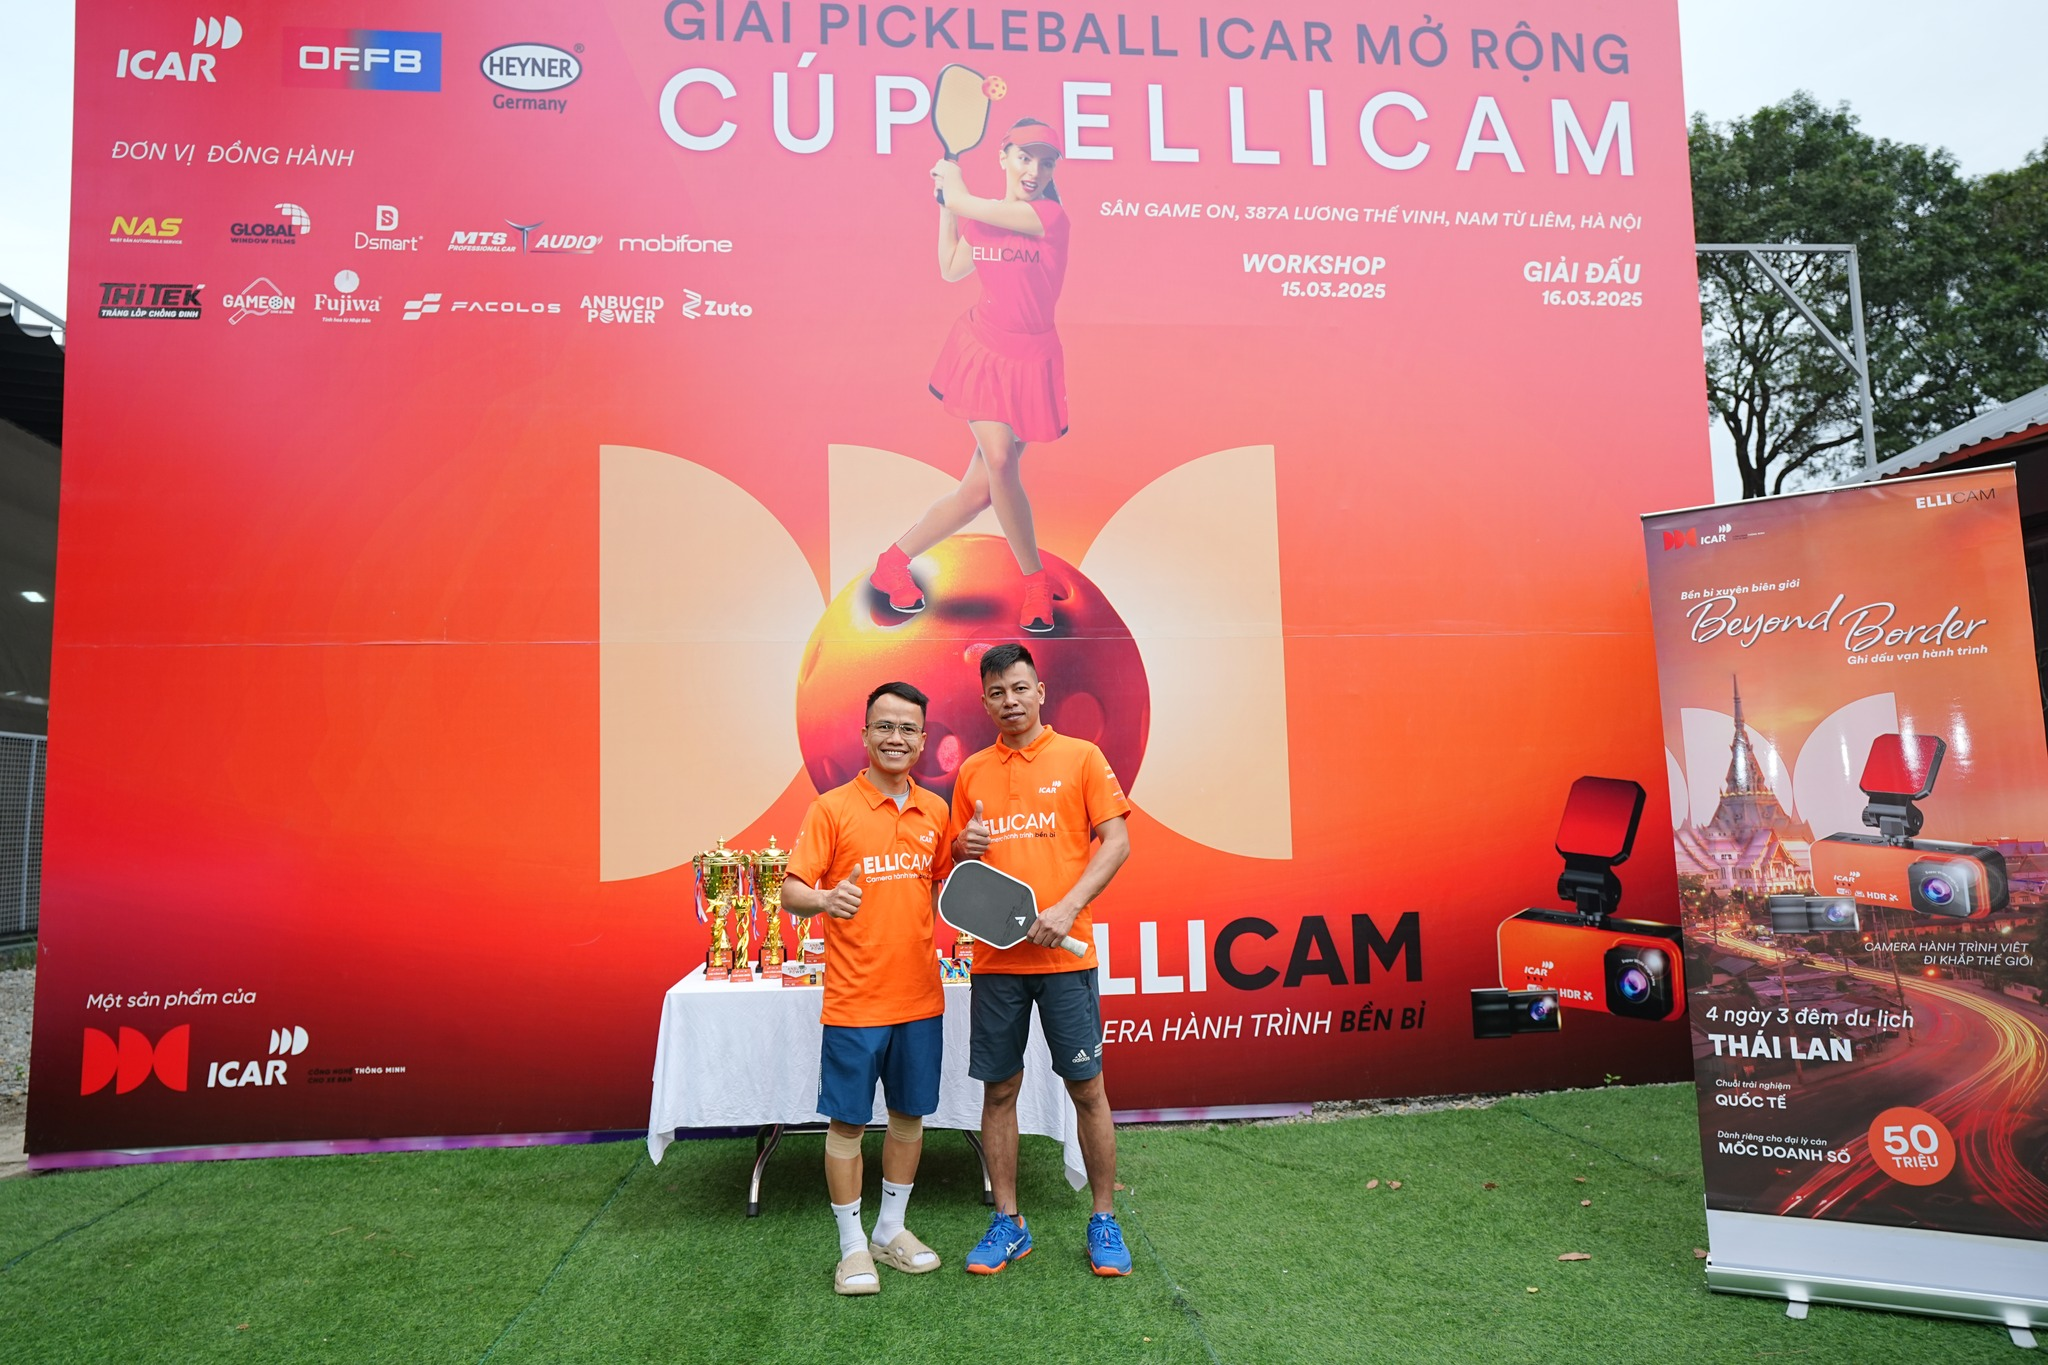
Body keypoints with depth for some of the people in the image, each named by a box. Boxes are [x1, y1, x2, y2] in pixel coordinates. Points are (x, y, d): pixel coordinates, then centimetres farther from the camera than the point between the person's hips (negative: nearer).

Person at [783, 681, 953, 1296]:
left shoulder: (934, 811, 6)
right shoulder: (832, 808, -8)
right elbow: (791, 890, -12)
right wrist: (823, 899, -32)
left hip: (920, 996, 5)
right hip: (855, 999, -4)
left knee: (910, 1114, 15)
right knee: (847, 1122, 5)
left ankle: (891, 1230, 33)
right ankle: (852, 1246, 23)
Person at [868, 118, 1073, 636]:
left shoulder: (1049, 216, -12)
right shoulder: (980, 216, 3)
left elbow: (962, 201, -11)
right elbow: (950, 268, 21)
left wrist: (950, 177, 10)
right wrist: (945, 204, 19)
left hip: (1030, 358, -2)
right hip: (981, 349, 2)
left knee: (980, 488, -4)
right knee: (998, 462, -16)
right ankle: (1035, 580, 4)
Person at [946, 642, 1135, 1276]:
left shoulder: (1080, 757, 0)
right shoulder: (971, 773, 10)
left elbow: (1116, 841, -5)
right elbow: (957, 865, 17)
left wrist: (1068, 906, -16)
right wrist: (965, 847, -7)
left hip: (1065, 955, -3)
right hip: (994, 958, 3)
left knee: (1087, 1088, 4)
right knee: (999, 1091, 9)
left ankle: (1104, 1221, 21)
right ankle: (1007, 1223, 24)